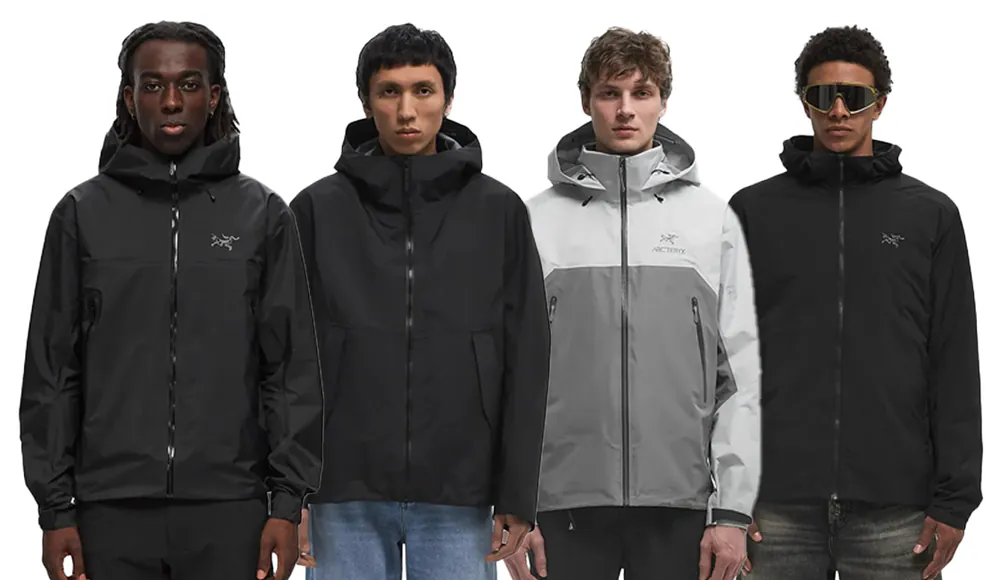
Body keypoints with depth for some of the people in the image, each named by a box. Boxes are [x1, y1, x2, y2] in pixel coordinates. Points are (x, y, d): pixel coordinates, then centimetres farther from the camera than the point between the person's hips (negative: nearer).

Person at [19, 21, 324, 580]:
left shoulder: (263, 214, 6)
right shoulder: (83, 214, 6)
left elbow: (293, 367, 4)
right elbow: (52, 371, 6)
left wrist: (288, 500, -3)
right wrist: (55, 507, 1)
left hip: (229, 511, 0)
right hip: (112, 512, 0)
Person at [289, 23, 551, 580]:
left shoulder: (499, 211, 5)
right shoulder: (318, 210, 5)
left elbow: (527, 361, 4)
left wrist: (518, 494, -1)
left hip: (459, 493, 0)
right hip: (346, 493, 0)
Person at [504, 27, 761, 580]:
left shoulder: (713, 218, 6)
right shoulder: (538, 221, 5)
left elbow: (742, 376, 3)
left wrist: (732, 510, -3)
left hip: (681, 502, 0)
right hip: (565, 501, 0)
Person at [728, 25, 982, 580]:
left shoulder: (931, 215, 7)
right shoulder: (753, 212, 7)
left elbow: (955, 367, 5)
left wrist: (954, 497, -2)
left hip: (894, 509, 0)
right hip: (779, 504, 0)